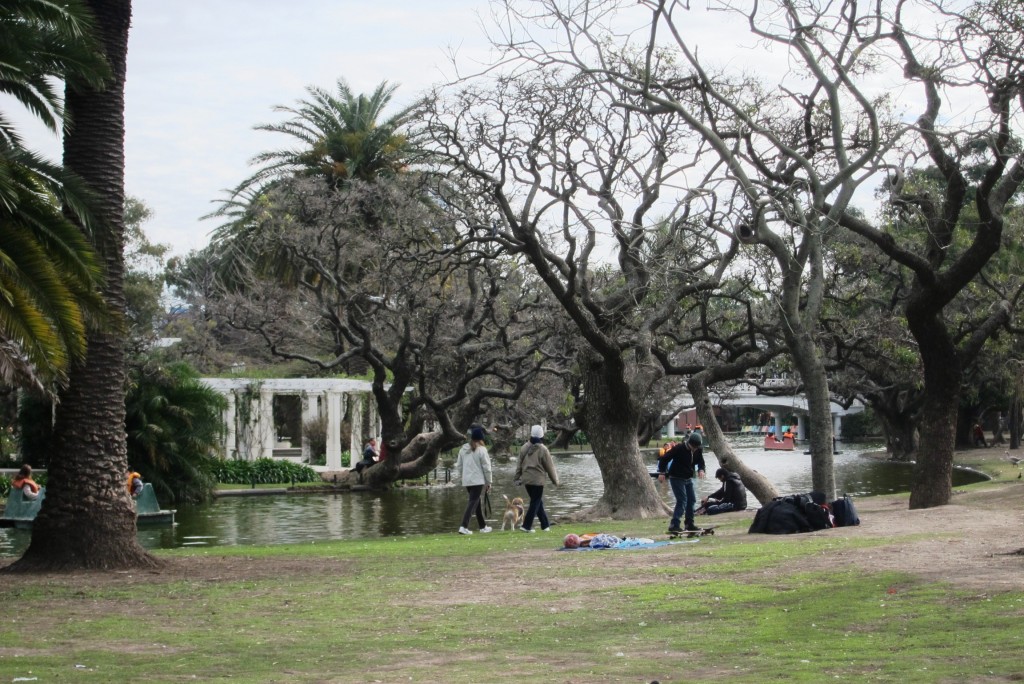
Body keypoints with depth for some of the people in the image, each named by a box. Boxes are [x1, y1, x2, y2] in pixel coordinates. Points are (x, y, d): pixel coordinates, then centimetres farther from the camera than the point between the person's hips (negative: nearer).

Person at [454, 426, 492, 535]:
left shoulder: (463, 449, 7)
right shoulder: (481, 450, -11)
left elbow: (459, 465, 12)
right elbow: (486, 467, -8)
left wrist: (459, 476, 20)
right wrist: (488, 482, -1)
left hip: (466, 480, 7)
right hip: (477, 480, -7)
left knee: (477, 502, 18)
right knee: (473, 503, -7)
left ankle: (483, 526, 26)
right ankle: (464, 527, -18)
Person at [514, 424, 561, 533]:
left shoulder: (524, 448, 3)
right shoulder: (543, 450, -11)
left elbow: (519, 464, 8)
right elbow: (550, 467, -5)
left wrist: (517, 478, 16)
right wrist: (556, 481, 6)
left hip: (526, 479, 6)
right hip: (538, 480, -6)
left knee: (538, 502, 16)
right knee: (536, 502, 1)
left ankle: (545, 524, 21)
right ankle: (526, 525, -6)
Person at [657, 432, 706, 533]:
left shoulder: (698, 451, -1)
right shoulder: (678, 449, -20)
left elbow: (701, 462, 8)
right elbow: (665, 459, -16)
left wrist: (701, 470, -15)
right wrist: (662, 472, -22)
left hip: (688, 479, 7)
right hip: (676, 478, -7)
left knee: (692, 500, 9)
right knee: (682, 501, -15)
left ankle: (689, 524, 20)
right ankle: (674, 525, -17)